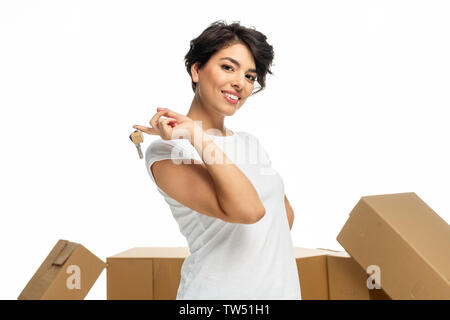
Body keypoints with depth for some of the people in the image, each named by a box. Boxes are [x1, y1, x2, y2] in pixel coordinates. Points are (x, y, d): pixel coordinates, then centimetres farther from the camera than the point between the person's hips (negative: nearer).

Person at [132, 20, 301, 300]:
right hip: (220, 293, -6)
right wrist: (197, 137, -26)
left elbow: (286, 214, 15)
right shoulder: (166, 152, -16)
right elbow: (247, 209, -28)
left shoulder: (250, 142, 7)